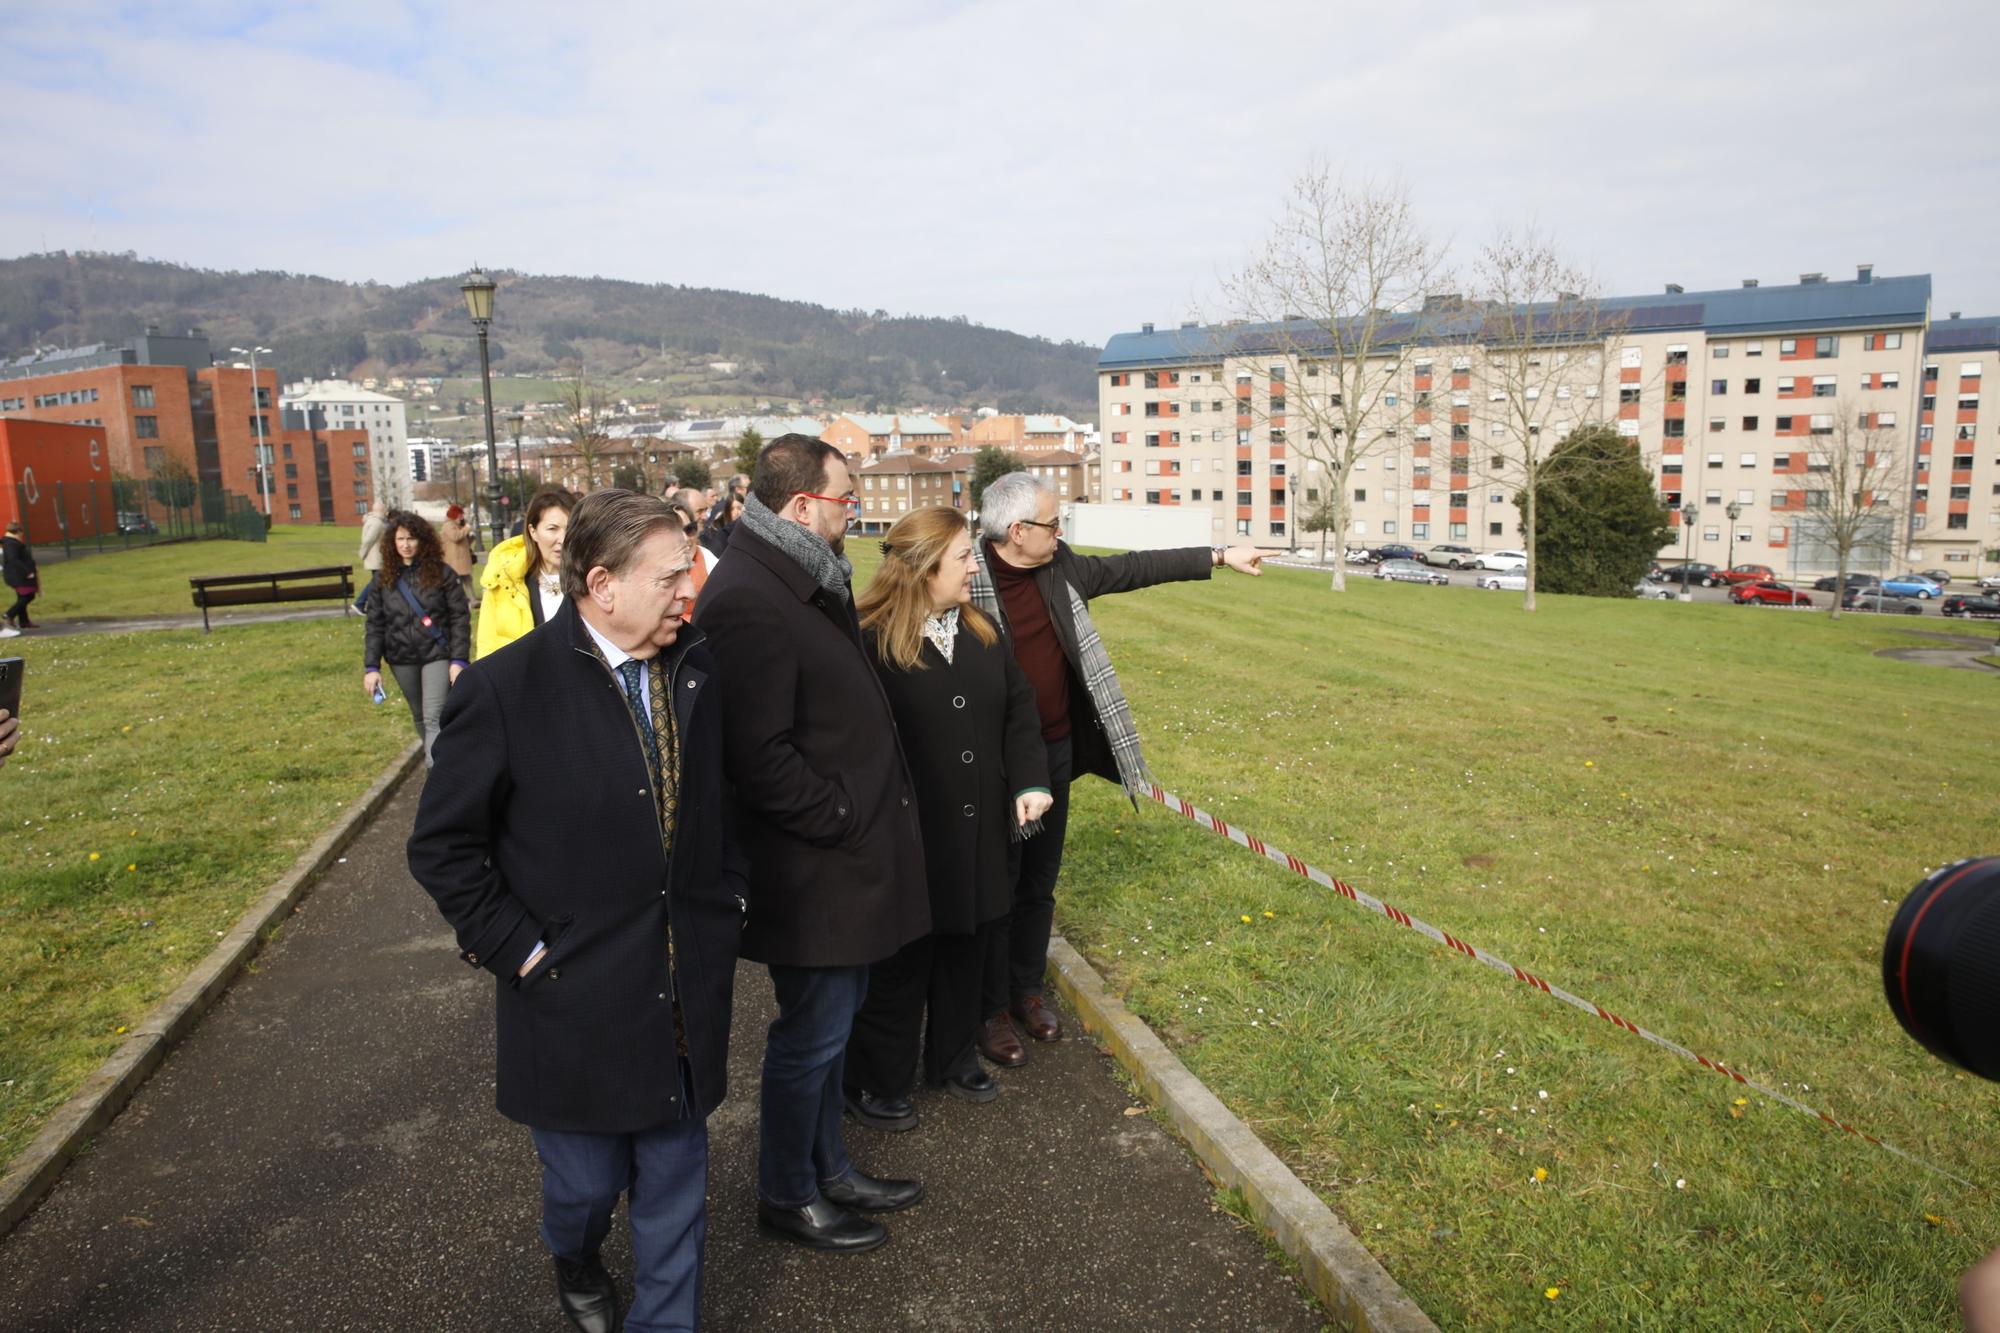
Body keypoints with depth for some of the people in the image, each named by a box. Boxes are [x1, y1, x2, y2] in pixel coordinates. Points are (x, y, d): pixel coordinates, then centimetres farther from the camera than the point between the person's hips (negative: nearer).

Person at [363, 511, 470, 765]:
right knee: (419, 716, 16)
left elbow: (460, 617, -6)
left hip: (436, 654, -4)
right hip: (402, 659, 4)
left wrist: (459, 660, -13)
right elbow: (375, 625, 5)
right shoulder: (384, 579, 4)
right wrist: (371, 667, -3)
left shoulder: (441, 574, -6)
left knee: (434, 718, -13)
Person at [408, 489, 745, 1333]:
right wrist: (518, 950, -11)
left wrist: (727, 904, 7)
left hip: (688, 998, 3)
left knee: (674, 1195, 14)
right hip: (575, 1001, -3)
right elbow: (443, 848, -8)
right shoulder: (506, 689, -14)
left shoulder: (697, 671, -2)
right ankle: (574, 1260, 52)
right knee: (587, 1181, 18)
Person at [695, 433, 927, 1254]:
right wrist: (846, 819, -18)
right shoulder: (746, 601, -23)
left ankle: (829, 1169, 40)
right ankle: (788, 1196, 29)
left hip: (844, 854, 10)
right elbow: (760, 758, -26)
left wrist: (873, 811, 10)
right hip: (812, 869, -9)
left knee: (830, 1022, 22)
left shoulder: (809, 583, 9)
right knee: (812, 1033, 8)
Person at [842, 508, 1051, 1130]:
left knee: (966, 950, 20)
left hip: (979, 836, 7)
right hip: (908, 841, -6)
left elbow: (1020, 709, 9)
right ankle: (876, 1084, 28)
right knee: (899, 965, 8)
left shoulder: (981, 632, 6)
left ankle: (954, 1056, 42)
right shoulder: (870, 642, -18)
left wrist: (1031, 783, -3)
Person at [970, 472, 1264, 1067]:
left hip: (1055, 753, 7)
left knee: (1039, 884, 19)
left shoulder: (1060, 570, 3)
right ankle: (991, 1011, 23)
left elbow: (1131, 568, 12)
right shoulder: (966, 582, -19)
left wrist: (1219, 555, 15)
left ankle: (1027, 990, 37)